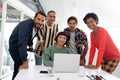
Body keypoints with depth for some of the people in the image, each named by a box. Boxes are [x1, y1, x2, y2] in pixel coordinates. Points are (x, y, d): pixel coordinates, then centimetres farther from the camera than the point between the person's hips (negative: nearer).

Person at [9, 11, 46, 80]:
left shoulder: (37, 25, -5)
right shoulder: (25, 25, -32)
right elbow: (22, 44, -42)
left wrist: (30, 45, 3)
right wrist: (25, 62, -47)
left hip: (22, 47, 8)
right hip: (15, 47, -8)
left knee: (18, 67, 15)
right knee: (21, 68, -13)